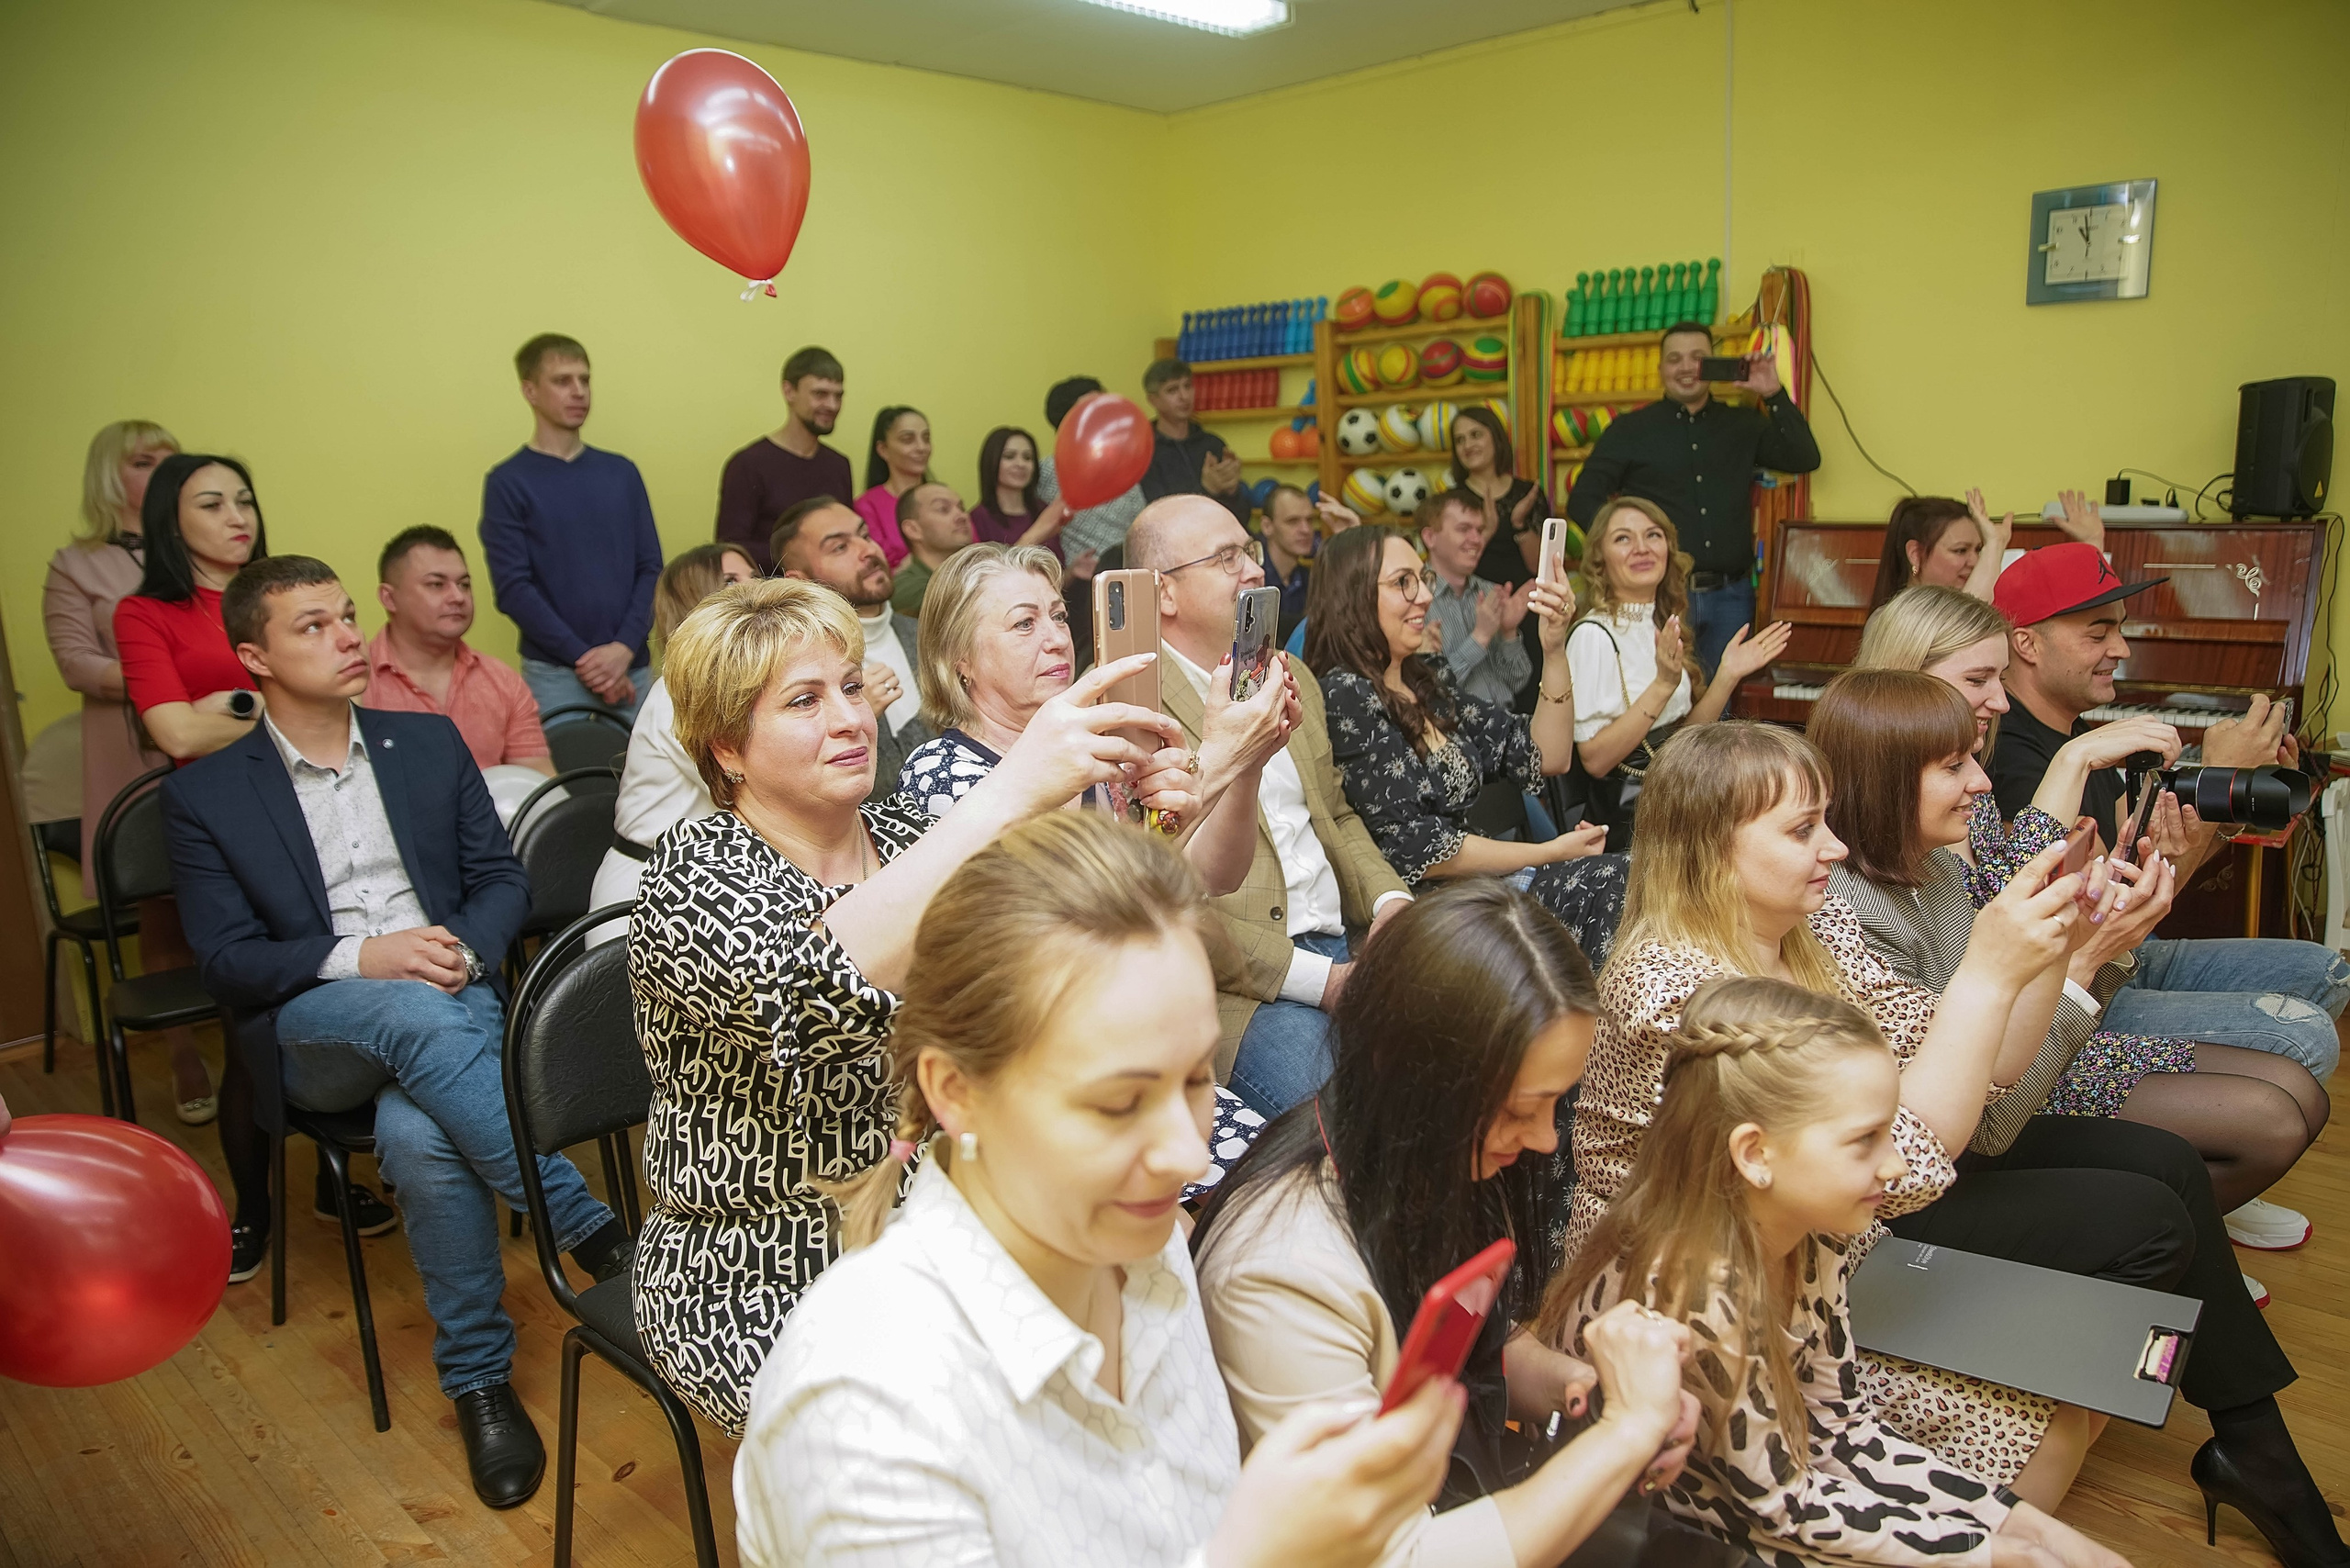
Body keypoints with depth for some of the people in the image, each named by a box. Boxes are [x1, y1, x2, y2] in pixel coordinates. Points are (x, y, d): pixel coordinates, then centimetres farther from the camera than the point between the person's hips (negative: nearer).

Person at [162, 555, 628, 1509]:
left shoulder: (430, 743, 14)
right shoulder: (206, 796, 7)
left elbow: (504, 881, 11)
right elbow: (226, 958, 0)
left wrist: (464, 951, -11)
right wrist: (360, 956, -17)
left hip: (454, 1002, 1)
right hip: (313, 1031, -1)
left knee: (416, 1132, -34)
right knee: (414, 1013, -38)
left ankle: (479, 1373, -15)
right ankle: (589, 1226, -27)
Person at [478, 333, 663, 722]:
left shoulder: (622, 473, 10)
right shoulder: (508, 483, 0)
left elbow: (650, 568, 7)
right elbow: (513, 588, -6)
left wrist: (624, 647, -8)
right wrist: (583, 658, -12)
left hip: (632, 670, 3)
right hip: (554, 676, -3)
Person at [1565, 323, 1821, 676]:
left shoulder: (1743, 426, 13)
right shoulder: (1629, 431, 5)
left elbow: (1805, 459, 4)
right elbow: (1583, 500, 1)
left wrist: (1774, 395, -3)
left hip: (1729, 597, 3)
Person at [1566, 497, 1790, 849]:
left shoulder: (1661, 624, 12)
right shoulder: (1594, 634, -13)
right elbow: (1595, 760, -20)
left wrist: (1728, 676, 0)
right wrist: (1663, 685, -25)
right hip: (1631, 820, -8)